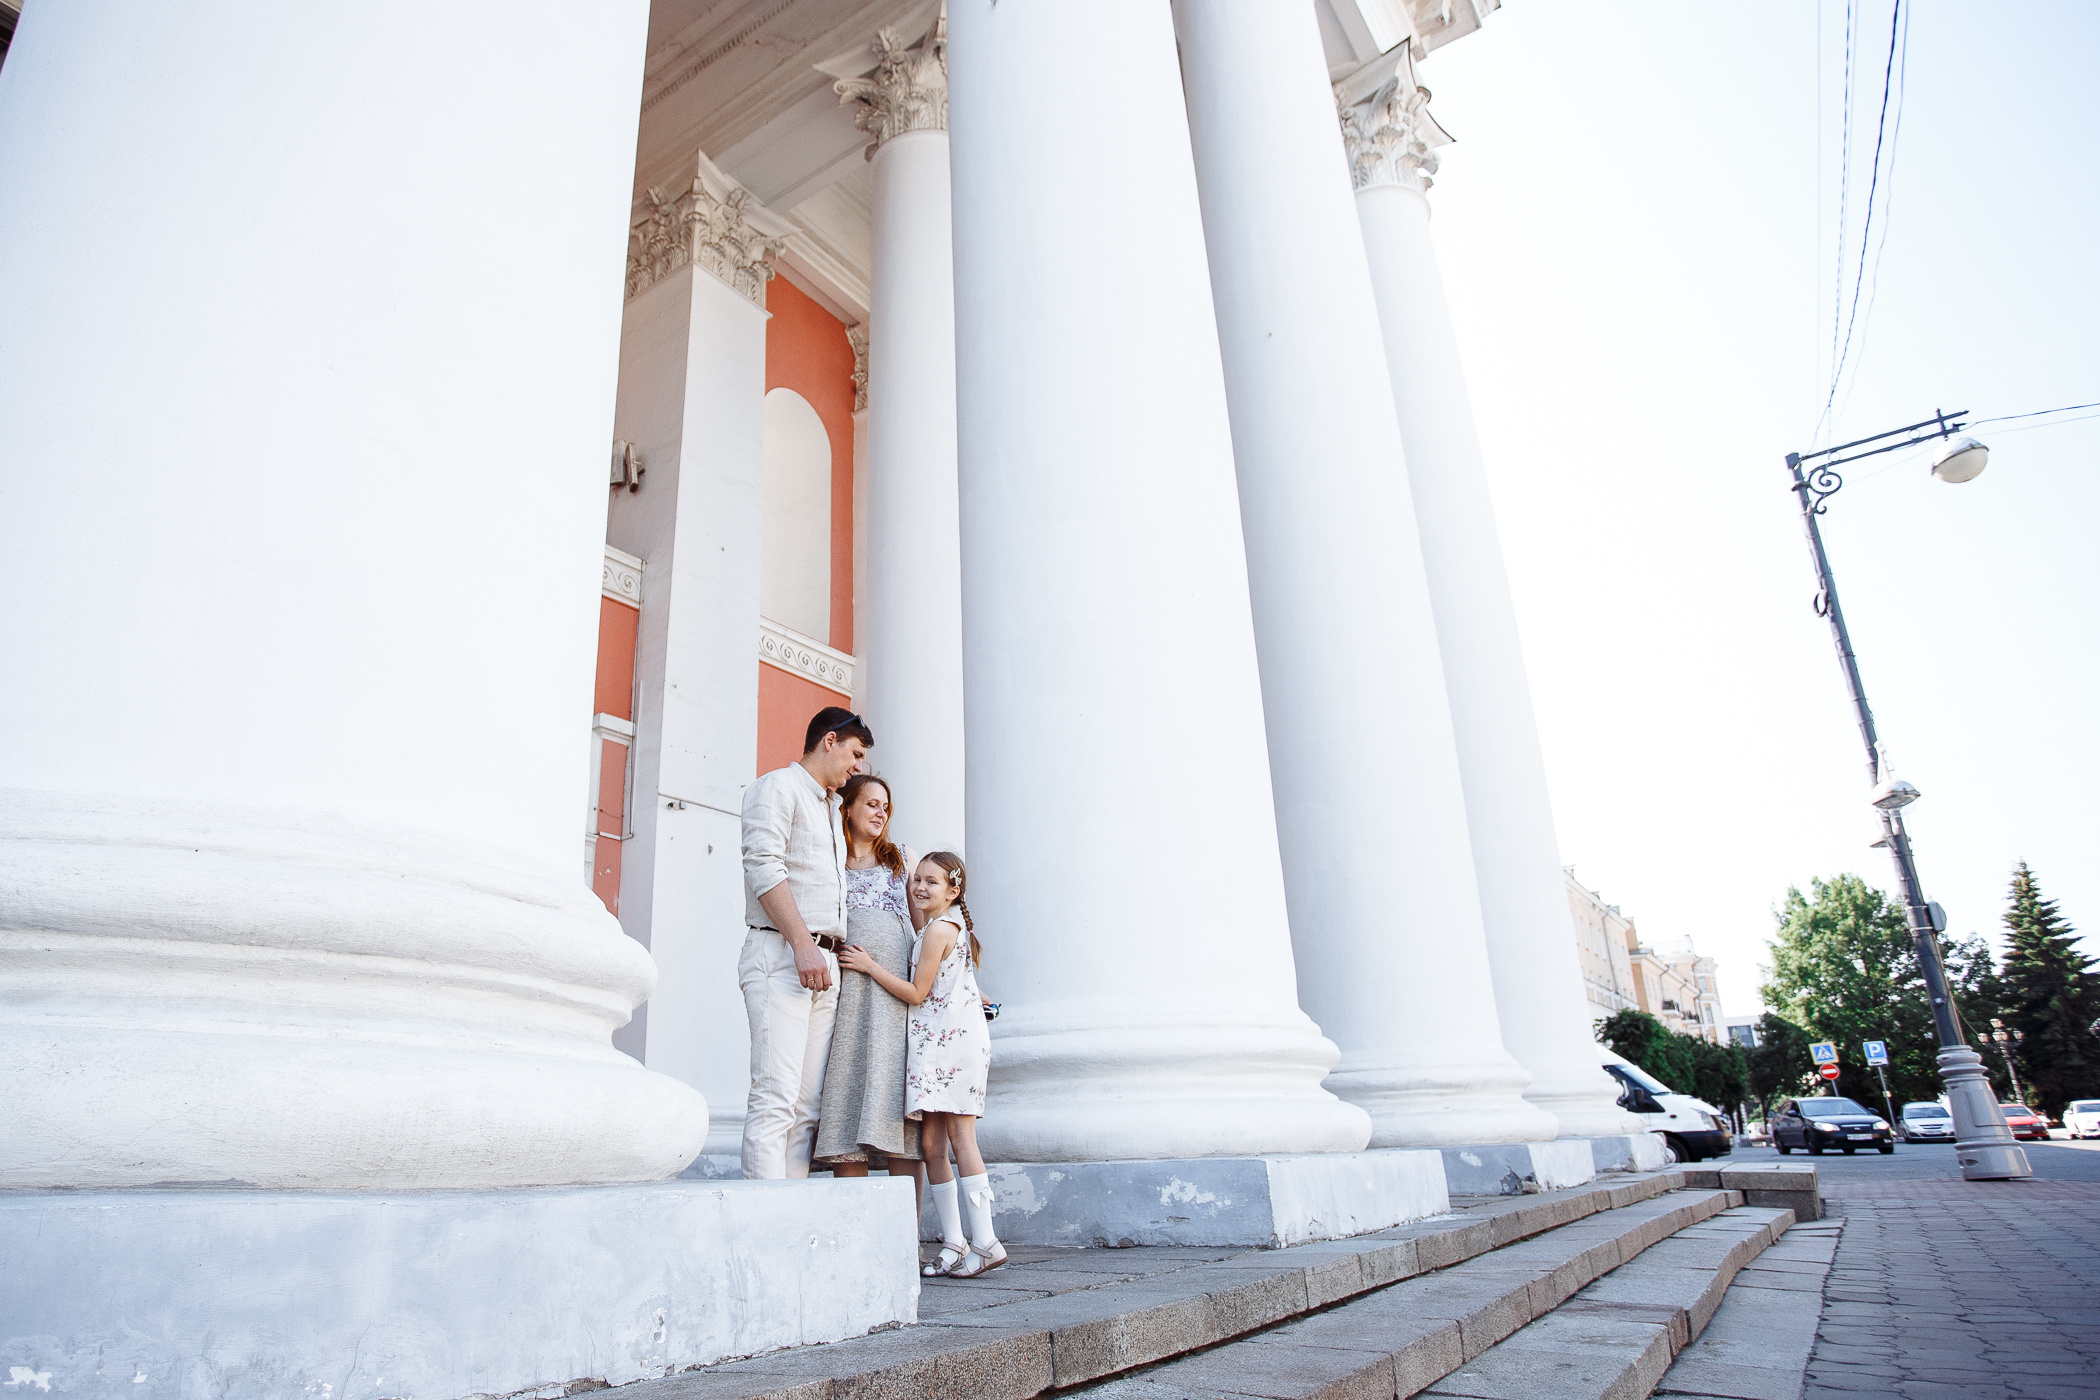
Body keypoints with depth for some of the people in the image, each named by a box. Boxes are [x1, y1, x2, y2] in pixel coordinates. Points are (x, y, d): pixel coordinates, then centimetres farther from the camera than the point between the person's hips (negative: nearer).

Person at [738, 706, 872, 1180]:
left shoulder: (832, 808, 28)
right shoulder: (779, 786, 2)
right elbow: (763, 866, -11)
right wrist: (802, 943, -18)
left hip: (823, 964, 8)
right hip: (780, 955, -8)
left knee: (807, 1106, 1)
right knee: (775, 1098, -15)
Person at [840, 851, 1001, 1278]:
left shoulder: (938, 928, -8)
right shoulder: (952, 927, 21)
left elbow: (916, 993, -8)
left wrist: (870, 966, -4)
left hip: (951, 1041, -10)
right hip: (939, 1043, 10)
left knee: (960, 1138, -10)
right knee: (931, 1144, 6)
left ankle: (984, 1242, -8)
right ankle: (954, 1244, 8)